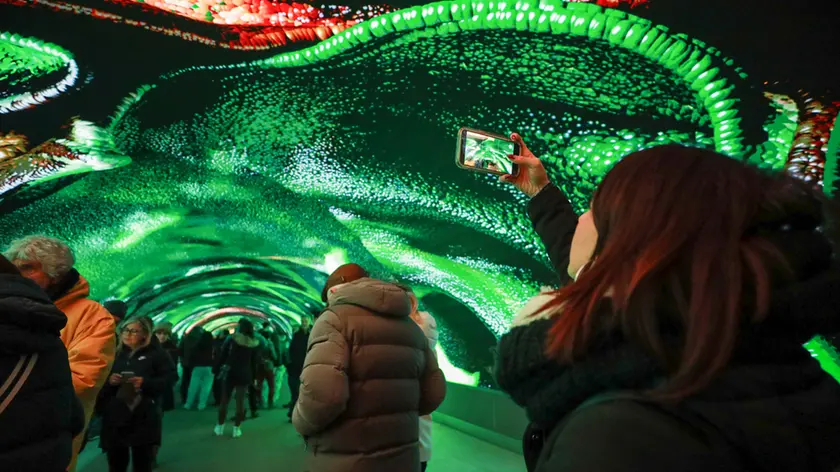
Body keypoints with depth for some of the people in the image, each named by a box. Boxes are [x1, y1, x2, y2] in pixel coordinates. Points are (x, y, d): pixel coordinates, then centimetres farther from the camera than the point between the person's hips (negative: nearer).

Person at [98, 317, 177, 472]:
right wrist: (108, 380, -9)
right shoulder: (115, 353, 14)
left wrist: (146, 383, -19)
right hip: (115, 416, 4)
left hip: (143, 418, -3)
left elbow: (170, 378, -6)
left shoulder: (156, 353, 2)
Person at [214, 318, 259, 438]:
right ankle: (236, 428, 6)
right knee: (240, 401, 4)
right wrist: (253, 377, 11)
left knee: (224, 400, 9)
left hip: (229, 372, -1)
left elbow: (223, 355, -3)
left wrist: (219, 368, 4)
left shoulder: (232, 339, -3)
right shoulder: (253, 344, 2)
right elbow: (254, 363, 5)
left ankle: (220, 426, 16)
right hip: (244, 374, 1)